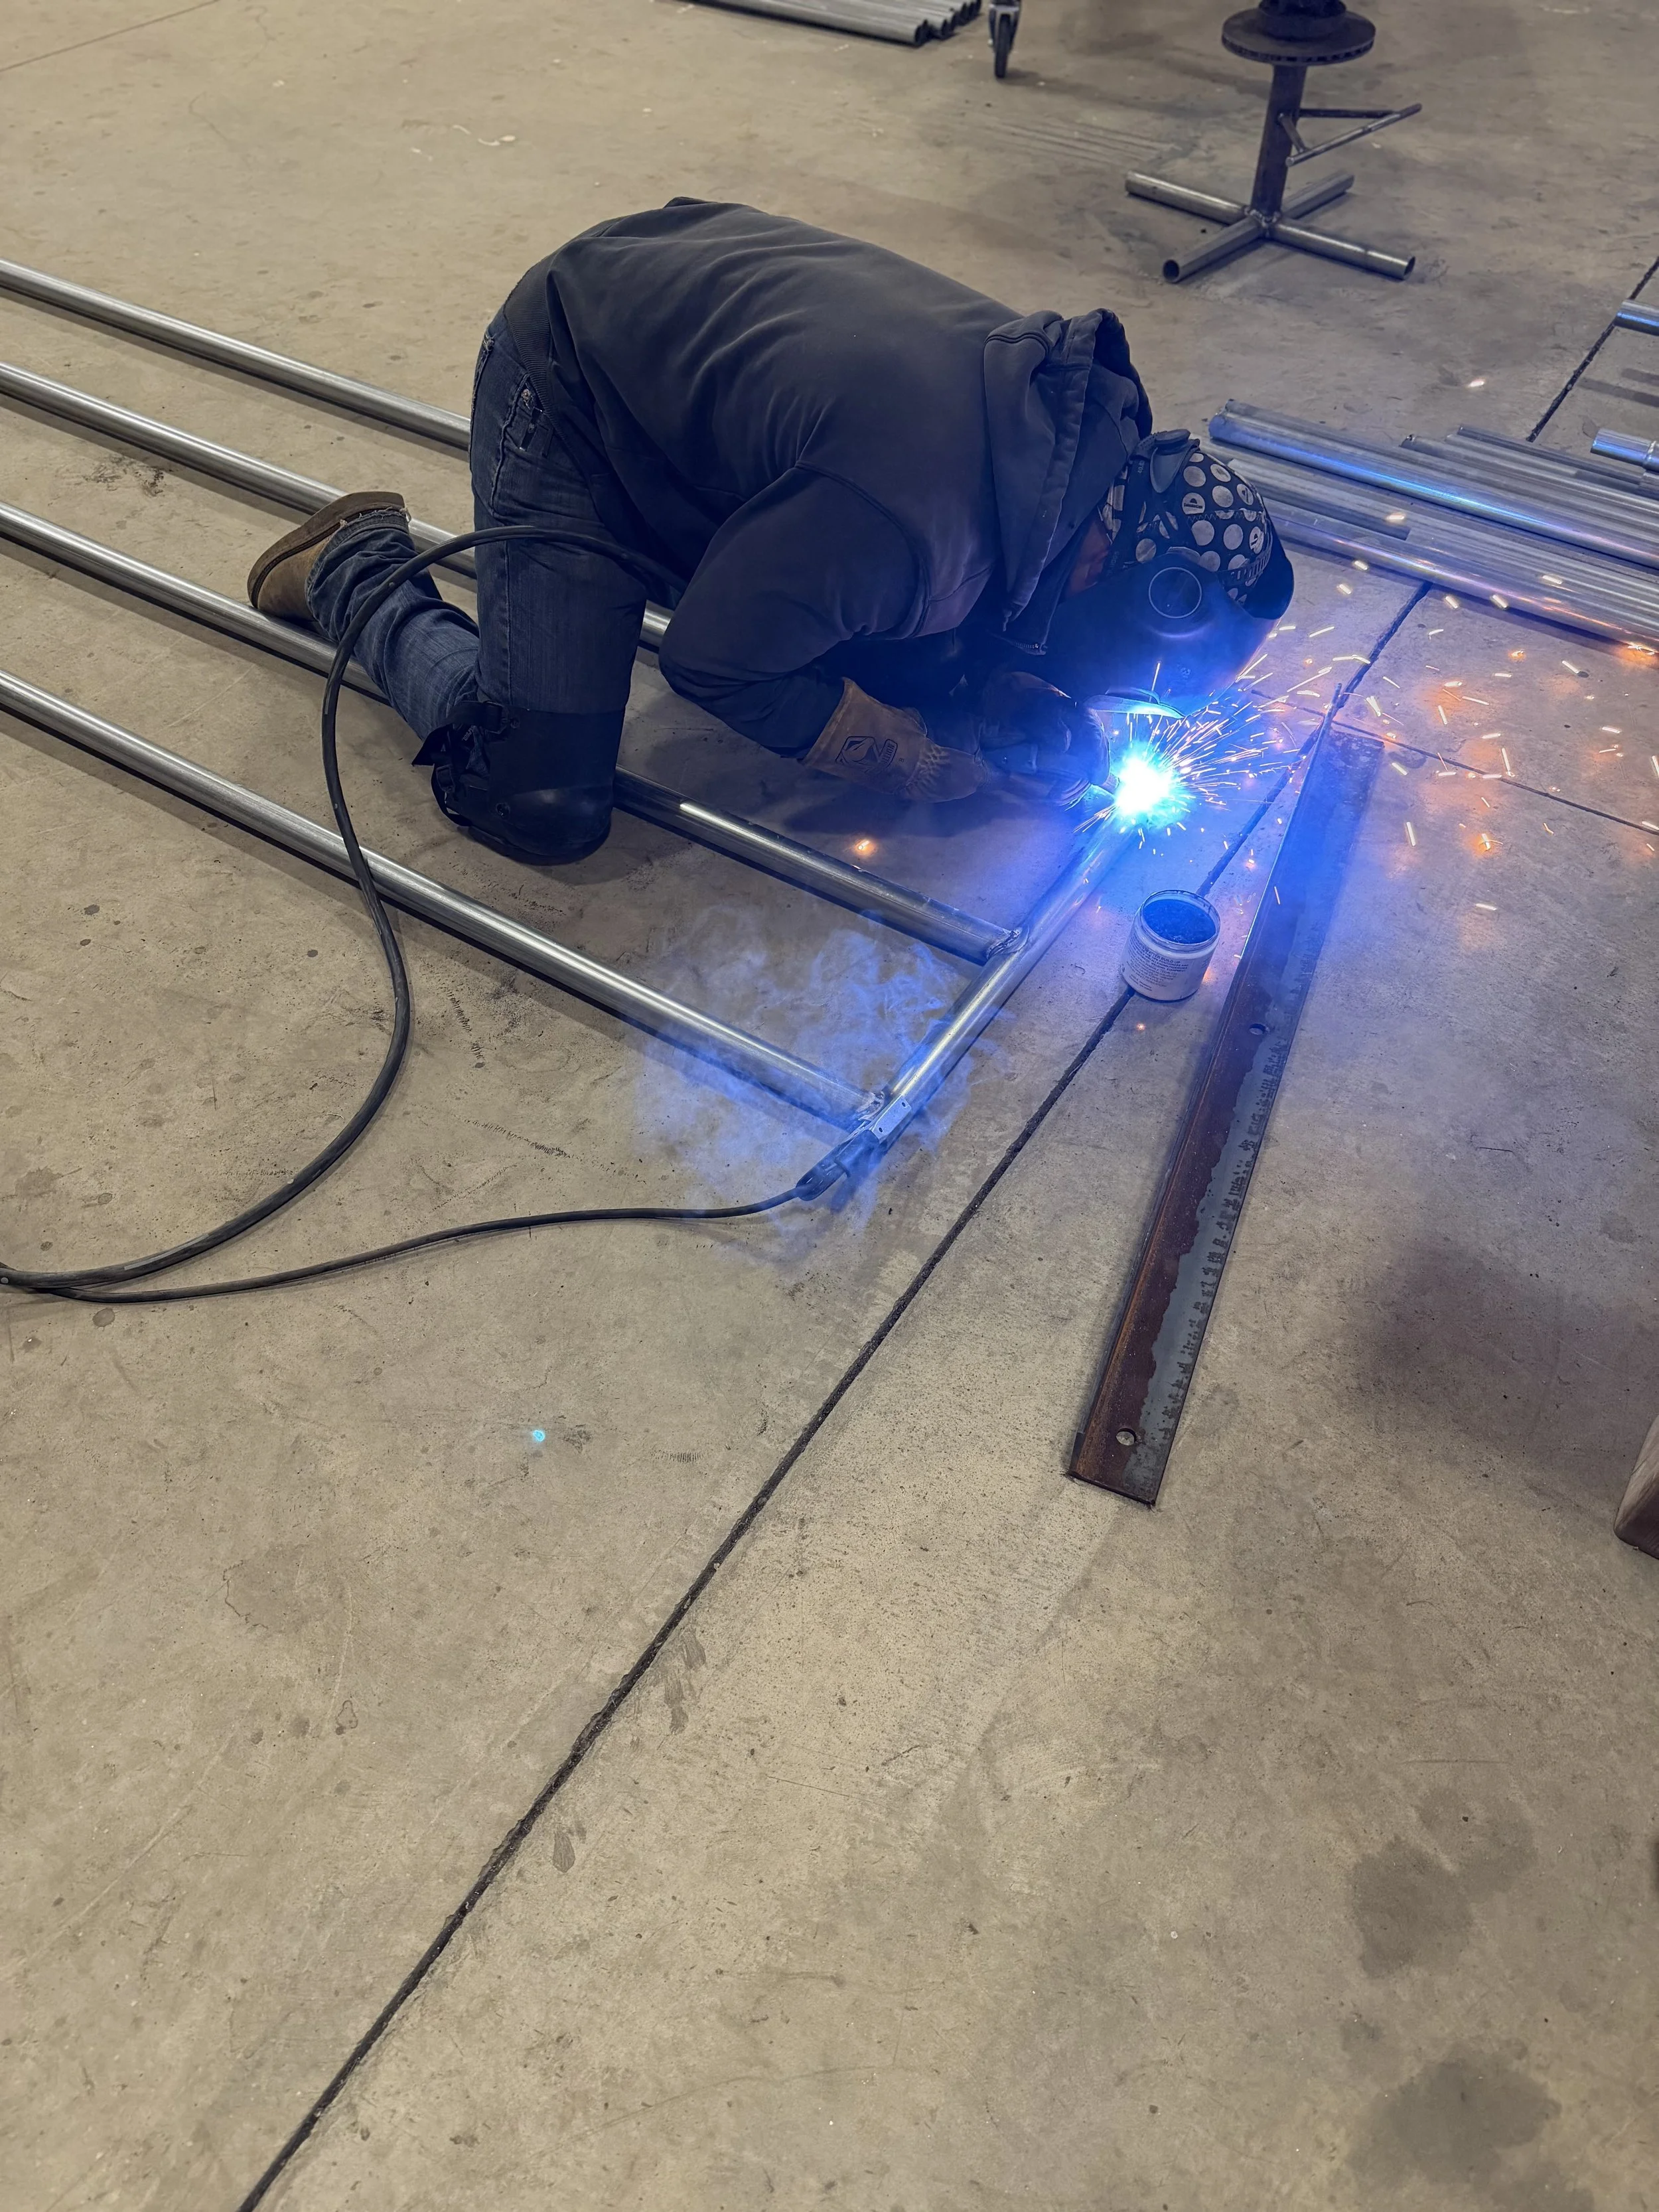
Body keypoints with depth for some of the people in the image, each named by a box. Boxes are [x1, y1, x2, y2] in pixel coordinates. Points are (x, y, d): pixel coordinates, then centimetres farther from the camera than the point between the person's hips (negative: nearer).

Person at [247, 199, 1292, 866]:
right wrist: (898, 754, -15)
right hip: (568, 401, -7)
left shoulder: (1066, 400, -12)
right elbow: (712, 664, -25)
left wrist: (1020, 704, -11)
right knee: (543, 809, -12)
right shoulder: (904, 513, -38)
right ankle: (361, 571, 10)